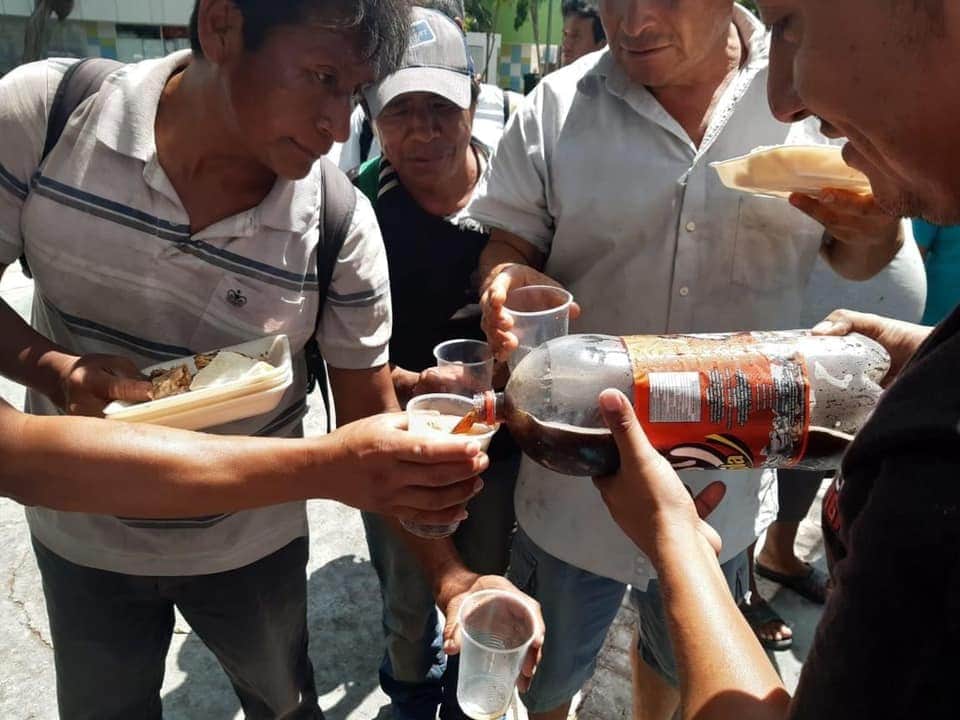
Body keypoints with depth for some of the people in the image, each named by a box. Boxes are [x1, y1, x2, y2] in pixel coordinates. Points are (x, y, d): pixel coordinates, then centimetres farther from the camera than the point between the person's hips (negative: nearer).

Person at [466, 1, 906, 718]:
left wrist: (872, 232, -19)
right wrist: (509, 280, -27)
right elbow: (509, 244, -4)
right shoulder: (557, 107, -10)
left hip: (726, 486, 2)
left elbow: (855, 257, 5)